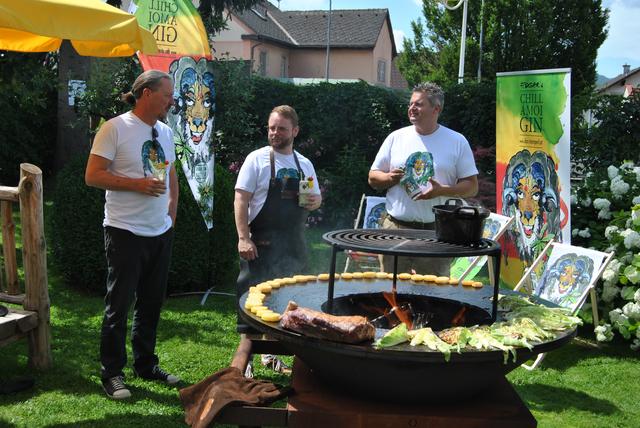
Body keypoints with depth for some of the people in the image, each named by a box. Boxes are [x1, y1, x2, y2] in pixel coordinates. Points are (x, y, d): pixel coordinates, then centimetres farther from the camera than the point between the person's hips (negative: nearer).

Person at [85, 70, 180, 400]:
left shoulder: (165, 132, 12)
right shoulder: (115, 128, -10)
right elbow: (93, 176, -14)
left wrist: (171, 212, 12)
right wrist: (137, 184, -20)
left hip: (161, 233, 7)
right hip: (126, 233, -7)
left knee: (152, 303, 14)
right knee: (119, 305, 1)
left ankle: (146, 365, 28)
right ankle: (112, 374, 13)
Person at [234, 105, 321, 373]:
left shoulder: (304, 164, 10)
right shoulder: (257, 159, -5)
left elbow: (316, 198, 21)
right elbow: (240, 201, -10)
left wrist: (314, 201, -4)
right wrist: (243, 238, -19)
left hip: (293, 247, 6)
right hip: (261, 245, -5)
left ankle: (270, 351, 28)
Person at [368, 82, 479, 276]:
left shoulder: (457, 141, 3)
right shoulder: (396, 137, 9)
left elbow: (472, 187, 2)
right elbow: (373, 178, 12)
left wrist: (442, 190, -16)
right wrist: (391, 178, -10)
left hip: (437, 231, -1)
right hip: (395, 228, 2)